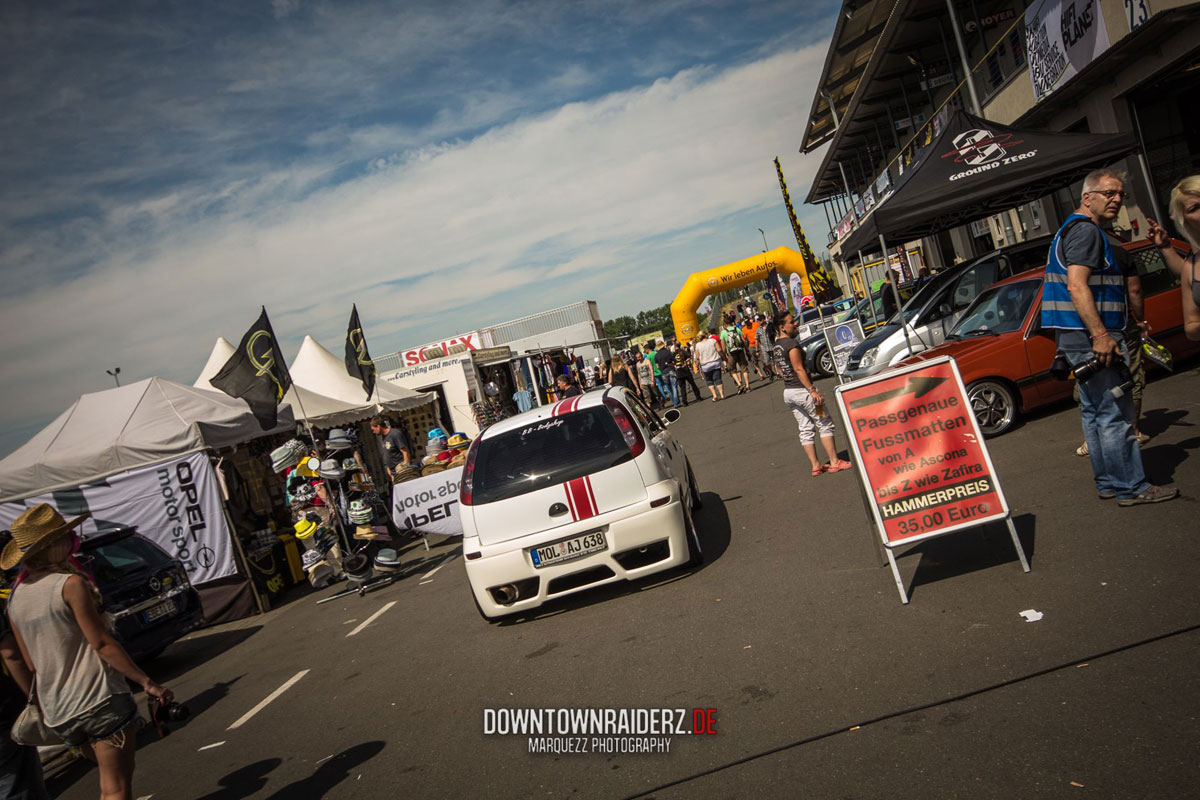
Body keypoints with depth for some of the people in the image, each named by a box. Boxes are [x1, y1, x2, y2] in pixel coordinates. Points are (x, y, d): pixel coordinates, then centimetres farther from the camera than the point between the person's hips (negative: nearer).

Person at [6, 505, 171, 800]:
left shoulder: (15, 597, 10)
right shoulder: (70, 583, -12)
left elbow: (29, 664, 13)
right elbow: (101, 643, -14)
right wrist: (147, 682, -11)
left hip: (58, 714, 8)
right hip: (99, 700, -8)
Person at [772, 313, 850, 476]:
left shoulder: (776, 346, 11)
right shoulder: (792, 343, -16)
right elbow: (798, 369, -20)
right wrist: (812, 390, -20)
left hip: (788, 392, 9)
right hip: (802, 391, -9)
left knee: (805, 430, 10)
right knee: (825, 424, 1)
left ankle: (816, 465, 12)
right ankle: (834, 462, 4)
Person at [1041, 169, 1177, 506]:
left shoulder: (1074, 229, 21)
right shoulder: (1085, 230, -12)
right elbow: (1076, 286, -24)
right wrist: (1101, 335, -27)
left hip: (1080, 339, 11)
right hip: (1091, 338, -11)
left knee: (1095, 411, 14)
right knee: (1115, 414, -6)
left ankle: (1107, 483, 22)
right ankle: (1131, 488, 0)